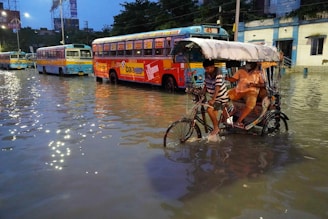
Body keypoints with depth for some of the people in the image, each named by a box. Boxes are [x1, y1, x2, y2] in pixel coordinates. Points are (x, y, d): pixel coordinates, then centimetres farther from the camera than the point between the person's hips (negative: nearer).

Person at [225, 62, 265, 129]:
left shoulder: (258, 73, 8)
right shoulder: (241, 70, 11)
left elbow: (263, 85, 6)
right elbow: (234, 79, 5)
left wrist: (254, 85, -13)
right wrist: (228, 78, -18)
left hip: (251, 91, -2)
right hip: (238, 90, 3)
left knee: (251, 103, -36)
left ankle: (238, 121, -32)